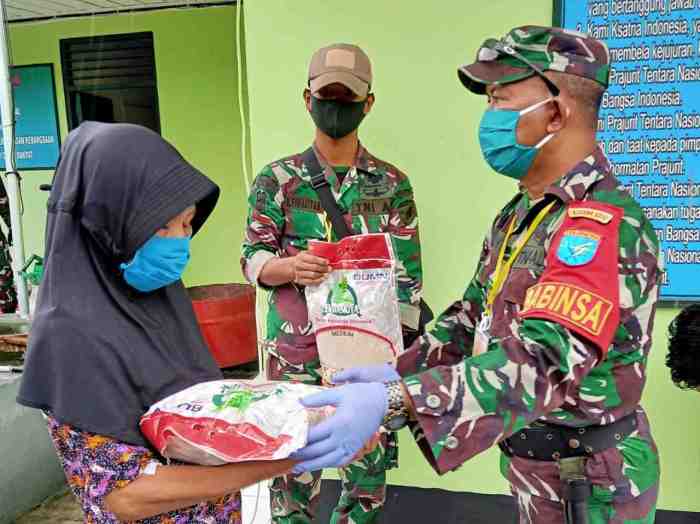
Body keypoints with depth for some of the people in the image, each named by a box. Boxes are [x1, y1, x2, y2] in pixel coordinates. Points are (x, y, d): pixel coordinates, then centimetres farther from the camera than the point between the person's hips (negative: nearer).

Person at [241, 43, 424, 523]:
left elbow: (406, 276, 2)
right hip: (297, 355, -1)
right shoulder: (277, 179, 0)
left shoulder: (393, 184, 3)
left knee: (371, 463, 13)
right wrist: (290, 267, -22)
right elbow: (252, 259, 0)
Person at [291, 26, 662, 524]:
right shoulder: (518, 214, 5)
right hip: (532, 462, 8)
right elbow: (473, 314, 9)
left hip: (587, 481, -7)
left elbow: (540, 363, -37)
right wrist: (396, 373, -5)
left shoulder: (603, 224, -25)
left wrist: (391, 402, -45)